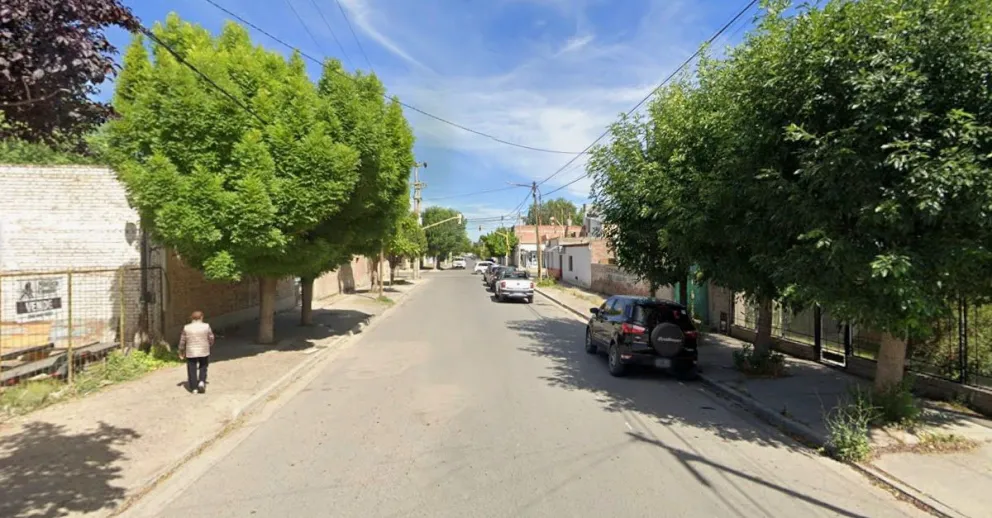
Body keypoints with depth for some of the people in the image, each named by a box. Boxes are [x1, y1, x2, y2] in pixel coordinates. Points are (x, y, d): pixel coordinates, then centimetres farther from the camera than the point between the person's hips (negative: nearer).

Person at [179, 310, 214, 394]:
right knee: (203, 367, 17)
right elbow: (211, 338, -1)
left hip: (191, 353, 0)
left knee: (192, 370, 8)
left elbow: (182, 341, 2)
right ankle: (202, 381, -3)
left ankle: (194, 388, 10)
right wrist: (209, 346, 19)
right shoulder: (206, 326, -6)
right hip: (204, 352, 0)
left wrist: (181, 352, 14)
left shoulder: (187, 328, -3)